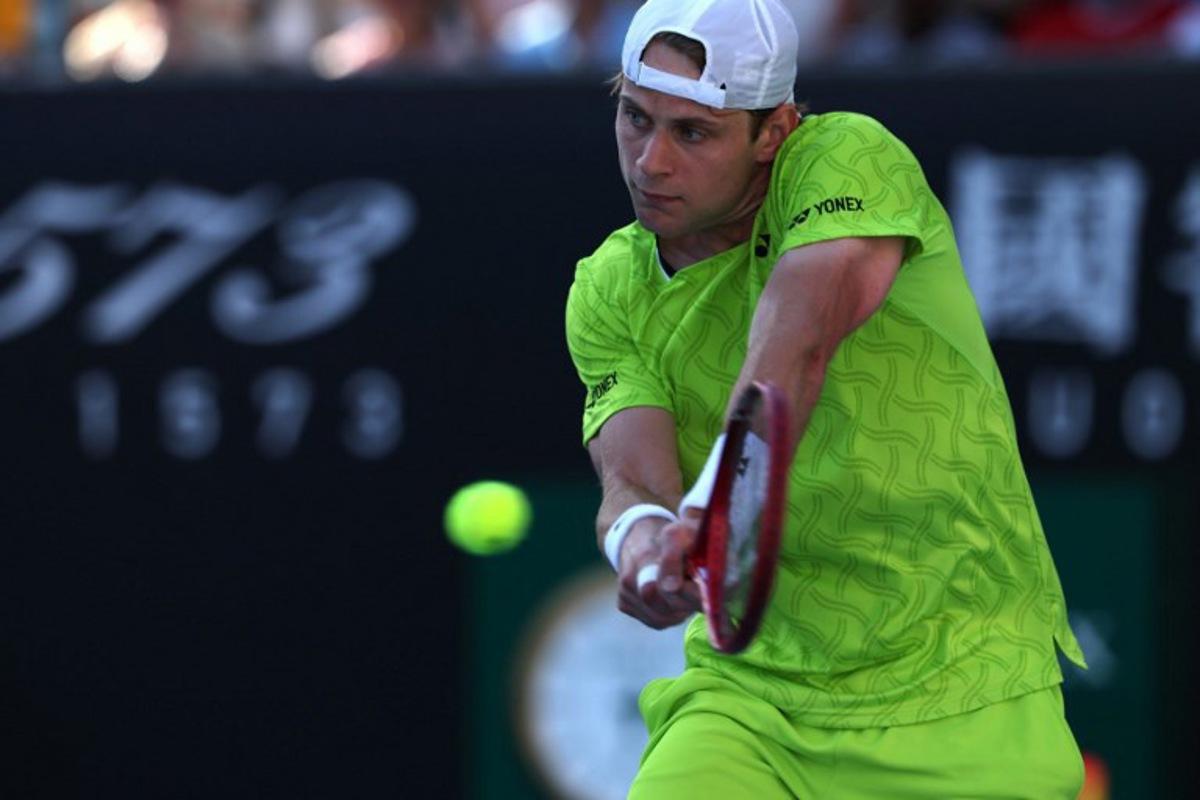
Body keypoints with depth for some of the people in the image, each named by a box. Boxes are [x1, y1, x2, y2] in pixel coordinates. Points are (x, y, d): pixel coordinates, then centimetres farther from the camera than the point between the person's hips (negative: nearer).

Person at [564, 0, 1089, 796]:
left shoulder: (848, 158, -12)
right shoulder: (612, 291, 1)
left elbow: (799, 338, -31)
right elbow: (633, 475, -13)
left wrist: (712, 508, -48)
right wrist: (639, 534, -37)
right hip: (750, 693, 3)